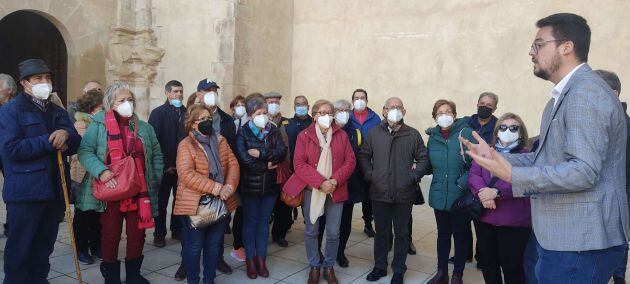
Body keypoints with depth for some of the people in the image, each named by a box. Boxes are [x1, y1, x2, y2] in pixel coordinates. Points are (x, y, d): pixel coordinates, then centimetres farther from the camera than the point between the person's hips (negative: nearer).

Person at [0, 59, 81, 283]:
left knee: (44, 247, 16)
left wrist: (66, 135, -11)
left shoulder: (58, 112, 17)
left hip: (55, 190, 6)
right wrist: (50, 142, -15)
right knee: (20, 248, 3)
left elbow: (76, 145, 11)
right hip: (25, 191, -6)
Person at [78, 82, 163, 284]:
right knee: (111, 235, 7)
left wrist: (156, 180, 4)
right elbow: (85, 151, -10)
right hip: (111, 191, -3)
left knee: (137, 235, 9)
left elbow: (156, 156, 14)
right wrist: (101, 171, -23)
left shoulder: (144, 128, 10)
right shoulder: (98, 125, -1)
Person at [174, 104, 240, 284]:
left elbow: (233, 164, 5)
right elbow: (187, 175, -19)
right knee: (194, 246, 3)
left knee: (214, 244, 13)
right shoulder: (186, 145, -8)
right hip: (195, 204, -5)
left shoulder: (220, 140, 10)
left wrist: (229, 186, -13)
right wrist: (216, 188, -22)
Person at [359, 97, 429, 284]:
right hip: (380, 193, 1)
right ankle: (379, 267, 31)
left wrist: (413, 176, -6)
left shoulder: (413, 135, 1)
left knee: (401, 233, 10)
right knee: (381, 232, 15)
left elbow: (423, 158, 5)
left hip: (404, 194, -1)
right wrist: (370, 175, -3)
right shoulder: (374, 133, 4)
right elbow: (363, 156, 8)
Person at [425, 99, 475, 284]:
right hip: (439, 196, 4)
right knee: (443, 235, 16)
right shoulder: (433, 137, 6)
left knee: (460, 236, 10)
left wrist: (463, 183, -20)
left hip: (461, 196, -4)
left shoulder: (466, 133, -10)